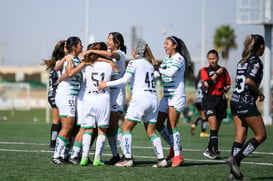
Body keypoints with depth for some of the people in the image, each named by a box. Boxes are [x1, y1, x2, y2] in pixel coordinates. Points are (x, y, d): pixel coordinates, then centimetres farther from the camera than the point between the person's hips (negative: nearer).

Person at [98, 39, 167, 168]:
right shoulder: (150, 64, 17)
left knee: (126, 128, 2)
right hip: (153, 99, 7)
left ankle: (127, 158, -6)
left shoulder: (134, 62, -3)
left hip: (140, 98, -7)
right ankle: (161, 159, 3)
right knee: (151, 131, 11)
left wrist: (107, 84, -6)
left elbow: (125, 80, -13)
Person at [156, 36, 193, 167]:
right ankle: (174, 147, 22)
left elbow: (170, 72, -22)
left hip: (177, 95, -9)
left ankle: (178, 156, -8)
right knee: (158, 124, 6)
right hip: (166, 96, 9)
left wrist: (158, 69, -16)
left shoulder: (179, 58, -8)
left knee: (171, 126, -12)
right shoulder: (166, 60, 17)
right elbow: (158, 73, 14)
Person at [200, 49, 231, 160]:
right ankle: (215, 151, -19)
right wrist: (217, 73, -10)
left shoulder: (223, 70, 11)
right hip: (209, 99, -4)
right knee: (213, 125, -17)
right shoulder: (205, 70, 1)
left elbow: (228, 84, 19)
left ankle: (208, 150, 20)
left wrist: (225, 89, -3)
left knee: (217, 127, 7)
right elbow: (207, 84, -14)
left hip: (221, 99, 4)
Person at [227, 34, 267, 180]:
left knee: (240, 137, 7)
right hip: (247, 103, -8)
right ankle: (235, 158, -9)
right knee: (261, 135, 1)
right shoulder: (256, 61, -11)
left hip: (235, 101, 9)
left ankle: (234, 171, 3)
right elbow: (249, 81, -22)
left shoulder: (242, 61, 15)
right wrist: (259, 92, -8)